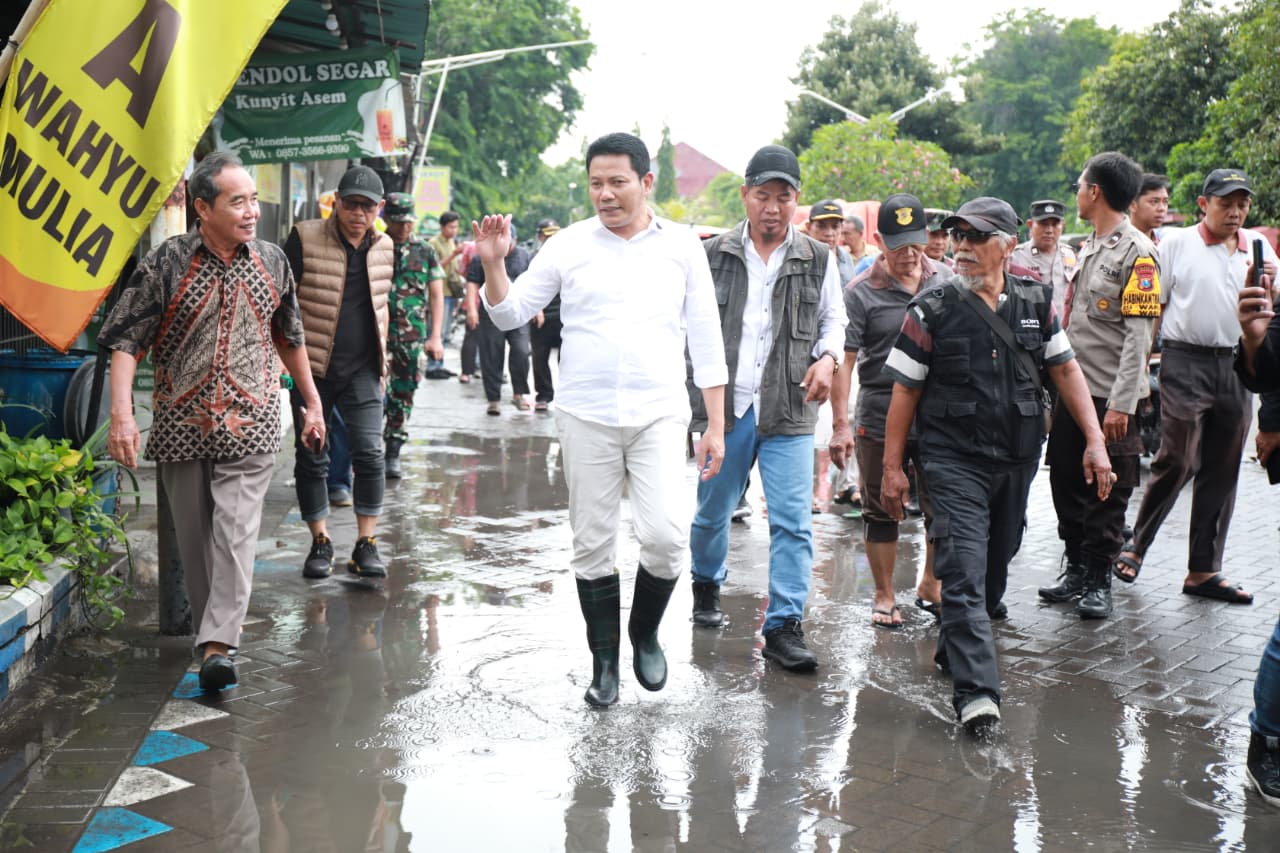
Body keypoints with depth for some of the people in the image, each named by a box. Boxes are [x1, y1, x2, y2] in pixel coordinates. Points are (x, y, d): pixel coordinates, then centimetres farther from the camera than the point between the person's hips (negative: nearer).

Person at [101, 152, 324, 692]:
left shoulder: (271, 262, 4)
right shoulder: (166, 263, -5)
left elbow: (290, 339, 17)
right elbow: (125, 341, -5)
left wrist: (312, 403, 19)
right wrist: (121, 414, -16)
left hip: (250, 424, 0)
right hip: (181, 425, 0)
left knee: (236, 530, -12)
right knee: (193, 535, 9)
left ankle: (218, 645, -14)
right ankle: (209, 629, 26)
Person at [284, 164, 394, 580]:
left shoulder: (383, 247, 7)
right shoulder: (305, 238, -7)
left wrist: (382, 358, 17)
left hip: (363, 370, 3)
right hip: (312, 367, -3)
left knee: (370, 452, -4)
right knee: (311, 456, 4)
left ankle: (366, 544, 5)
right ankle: (320, 542, 18)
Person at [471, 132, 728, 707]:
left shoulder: (682, 246, 4)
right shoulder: (569, 245, 3)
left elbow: (706, 341, 6)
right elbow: (510, 315, 6)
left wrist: (715, 425, 2)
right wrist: (494, 265, -13)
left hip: (659, 415, -1)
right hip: (585, 417, 1)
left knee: (667, 536, -13)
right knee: (592, 546, 7)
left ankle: (645, 632, 16)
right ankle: (604, 660, 24)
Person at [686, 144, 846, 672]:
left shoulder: (817, 259, 5)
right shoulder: (715, 255, 5)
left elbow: (834, 317, 15)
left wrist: (828, 357, -5)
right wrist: (691, 387, 2)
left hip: (789, 410, -1)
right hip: (725, 406, 1)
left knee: (793, 522, -7)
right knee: (712, 511, 15)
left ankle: (784, 627, 0)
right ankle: (707, 585, 43)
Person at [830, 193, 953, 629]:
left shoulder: (946, 279, 6)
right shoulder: (861, 292, -8)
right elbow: (843, 361, -11)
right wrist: (841, 425, -17)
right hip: (881, 419, -3)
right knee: (882, 511, 7)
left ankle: (930, 585, 30)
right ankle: (884, 595, 22)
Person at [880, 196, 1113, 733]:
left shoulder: (1035, 304, 5)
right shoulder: (933, 309, -5)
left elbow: (1066, 371, 10)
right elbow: (905, 391, -3)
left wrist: (1095, 440, 1)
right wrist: (892, 467, -5)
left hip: (1018, 461, 5)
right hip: (955, 461, -4)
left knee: (996, 565, 16)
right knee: (964, 572, -12)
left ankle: (954, 650, 36)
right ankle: (976, 690, -14)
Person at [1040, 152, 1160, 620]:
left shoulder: (1137, 252, -13)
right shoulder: (1088, 247, 14)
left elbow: (1138, 335, -17)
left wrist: (1120, 404, -21)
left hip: (1110, 397, -8)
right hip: (1072, 388, 8)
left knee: (1107, 494, 2)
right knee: (1066, 482, 12)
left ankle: (1098, 580, 14)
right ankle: (1076, 568, 26)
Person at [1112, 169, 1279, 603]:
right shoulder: (1176, 243, 2)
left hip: (1236, 365, 4)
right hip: (1186, 360, -4)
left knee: (1221, 471, 6)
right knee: (1177, 460, -11)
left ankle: (1203, 570, 14)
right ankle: (1136, 543, 9)